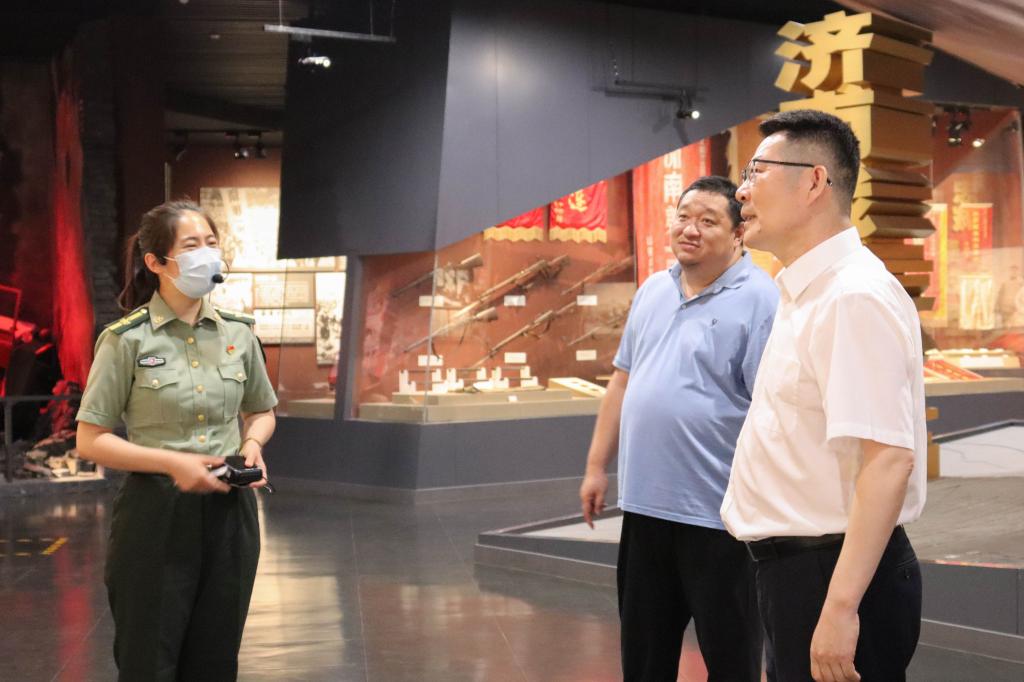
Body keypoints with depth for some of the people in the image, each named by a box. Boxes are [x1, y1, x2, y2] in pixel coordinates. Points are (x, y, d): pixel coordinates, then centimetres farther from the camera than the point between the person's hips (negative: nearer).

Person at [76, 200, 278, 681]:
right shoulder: (127, 339, -9)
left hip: (229, 512, 4)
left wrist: (252, 443, -4)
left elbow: (261, 411, 19)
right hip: (156, 515, -4)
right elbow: (91, 441, -8)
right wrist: (171, 462, -20)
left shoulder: (238, 333, 4)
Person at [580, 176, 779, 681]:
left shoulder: (758, 300, -11)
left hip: (717, 515, -7)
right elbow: (622, 382, 17)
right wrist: (597, 466, 14)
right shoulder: (653, 292, 12)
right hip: (643, 505, 7)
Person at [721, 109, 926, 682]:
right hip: (795, 565, 9)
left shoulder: (854, 297, -19)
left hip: (834, 572, -9)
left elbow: (887, 460, -26)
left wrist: (840, 607, -30)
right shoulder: (807, 294, 12)